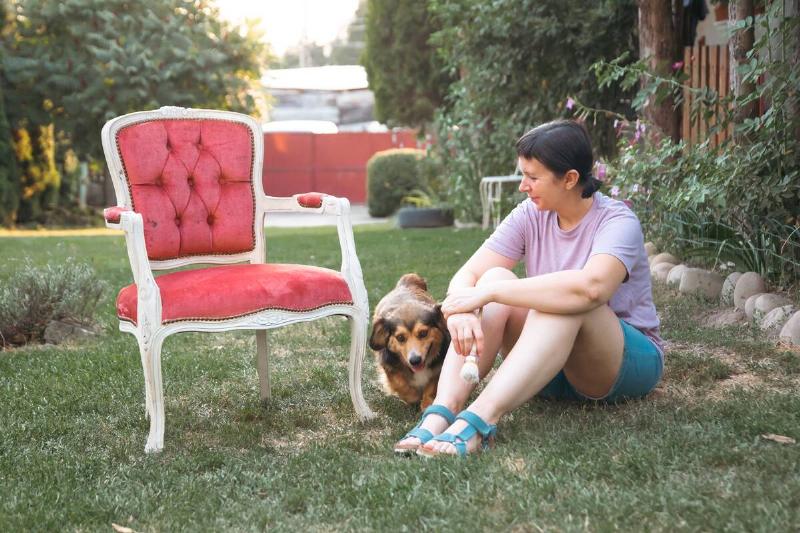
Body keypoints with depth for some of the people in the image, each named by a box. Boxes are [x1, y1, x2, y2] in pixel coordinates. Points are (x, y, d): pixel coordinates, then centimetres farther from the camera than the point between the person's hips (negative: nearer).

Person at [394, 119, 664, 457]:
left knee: (564, 302, -35)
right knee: (495, 277, -22)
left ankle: (478, 421, -49)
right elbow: (467, 275, -11)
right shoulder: (530, 216, -3)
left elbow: (590, 287, -40)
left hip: (631, 361, -4)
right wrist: (461, 310, -36)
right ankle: (440, 414, -38)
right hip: (553, 368, 5)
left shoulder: (617, 222, -18)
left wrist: (489, 292, -39)